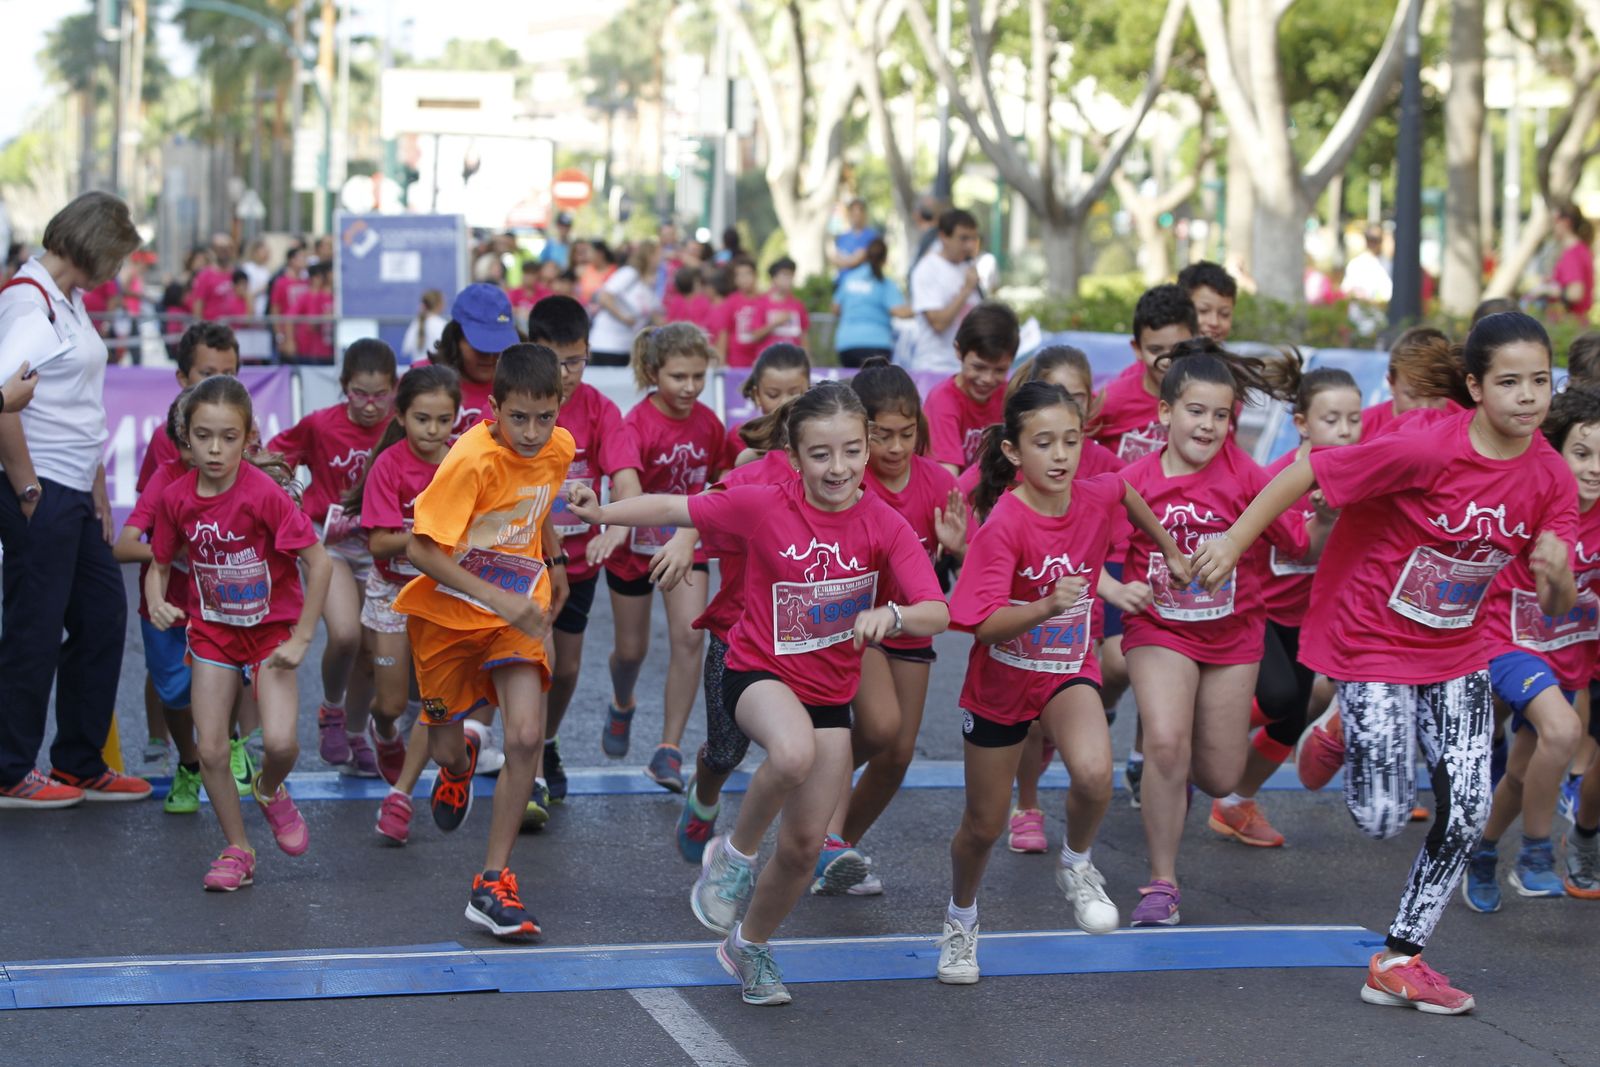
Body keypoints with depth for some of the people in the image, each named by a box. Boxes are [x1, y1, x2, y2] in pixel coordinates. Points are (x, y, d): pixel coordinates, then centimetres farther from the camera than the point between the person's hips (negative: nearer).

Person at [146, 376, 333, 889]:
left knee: (280, 742, -19)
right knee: (211, 750, -3)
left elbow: (319, 563, -18)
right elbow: (159, 564, 7)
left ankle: (270, 790, 17)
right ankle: (237, 851, 17)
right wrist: (157, 603, -16)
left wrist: (300, 639, -16)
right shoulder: (176, 498, -8)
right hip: (212, 630, 4)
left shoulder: (264, 494, -21)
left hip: (271, 628, -3)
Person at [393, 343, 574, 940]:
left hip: (517, 612, 3)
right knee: (444, 747, 10)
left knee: (525, 738, -17)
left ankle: (493, 885, -8)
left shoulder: (559, 449, -7)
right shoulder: (472, 460, -26)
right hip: (450, 612, -3)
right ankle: (460, 757, 52)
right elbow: (420, 550, -26)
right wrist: (498, 599, -31)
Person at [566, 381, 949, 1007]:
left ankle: (751, 947, 35)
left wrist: (893, 614, -40)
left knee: (804, 845, 6)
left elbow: (937, 614, -19)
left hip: (830, 693, 3)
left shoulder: (884, 527, -12)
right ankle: (736, 853, -10)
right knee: (794, 753, -39)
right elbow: (674, 509, -7)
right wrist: (602, 515, -19)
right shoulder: (765, 507, -14)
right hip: (759, 673, -3)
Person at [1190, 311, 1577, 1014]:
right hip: (1374, 641, -5)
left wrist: (1557, 577, -27)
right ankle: (1338, 743, 31)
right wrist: (1234, 541, -17)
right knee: (1382, 821, -4)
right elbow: (1308, 472, -19)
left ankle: (1399, 961, 15)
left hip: (1459, 653, 5)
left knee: (1467, 814, -2)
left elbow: (1555, 608, -4)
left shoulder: (1550, 477, -8)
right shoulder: (1428, 448, -26)